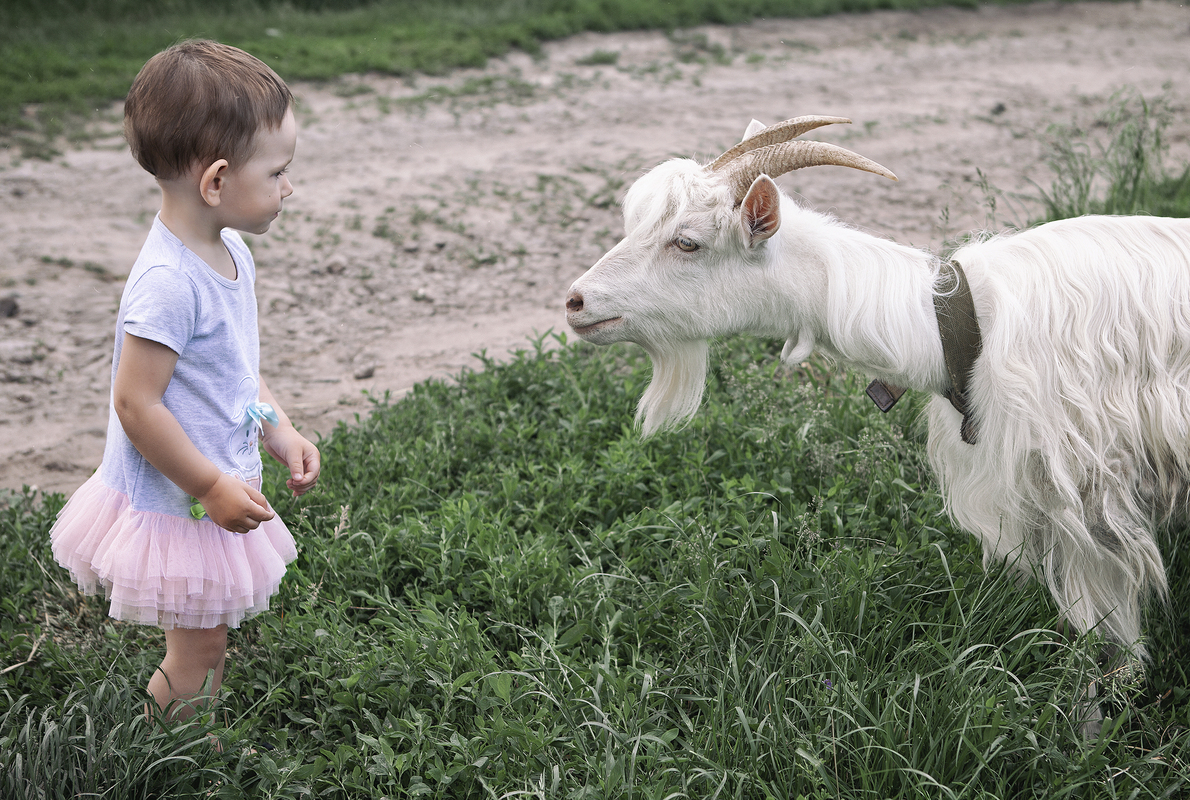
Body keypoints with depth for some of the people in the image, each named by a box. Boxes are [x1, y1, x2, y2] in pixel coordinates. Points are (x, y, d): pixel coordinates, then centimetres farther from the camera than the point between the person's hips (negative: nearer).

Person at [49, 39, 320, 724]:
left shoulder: (230, 251, 3)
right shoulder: (168, 281, -29)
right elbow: (136, 404, -26)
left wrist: (282, 433, 8)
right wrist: (212, 486, -21)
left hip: (218, 488, 9)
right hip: (175, 506, -9)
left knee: (211, 639, 22)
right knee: (196, 655, 3)